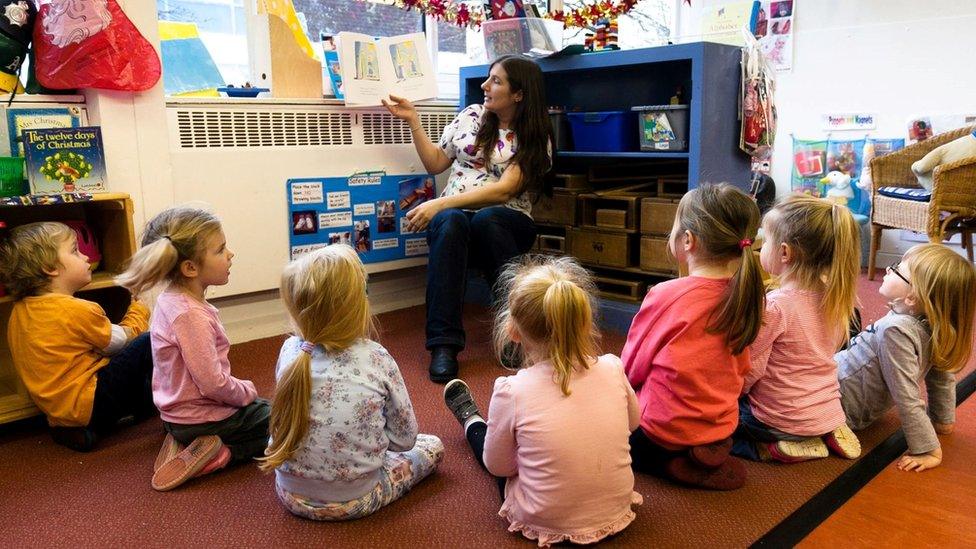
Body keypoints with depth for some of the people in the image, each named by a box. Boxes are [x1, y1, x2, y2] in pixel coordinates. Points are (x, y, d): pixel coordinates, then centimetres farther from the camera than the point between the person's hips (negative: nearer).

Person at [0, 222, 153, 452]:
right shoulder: (78, 311, -18)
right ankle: (146, 407, 10)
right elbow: (123, 340, -4)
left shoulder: (20, 311, 7)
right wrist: (139, 308, 14)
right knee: (147, 343, -7)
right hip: (88, 406, -9)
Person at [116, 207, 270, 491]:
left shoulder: (170, 299, 0)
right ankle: (225, 452, -4)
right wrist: (247, 391, -9)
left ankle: (187, 444, 13)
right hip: (201, 419, -8)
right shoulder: (191, 315, -29)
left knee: (262, 407, 31)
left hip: (178, 411, 8)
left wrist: (240, 390, 10)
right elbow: (213, 383, -28)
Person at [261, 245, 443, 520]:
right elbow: (405, 438, -8)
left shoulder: (289, 351, -10)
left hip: (292, 495, 3)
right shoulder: (376, 358, -18)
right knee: (433, 445, 17)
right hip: (355, 501, -3)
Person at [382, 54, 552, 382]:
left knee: (485, 220, -39)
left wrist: (440, 203, -20)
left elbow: (503, 190, -13)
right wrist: (412, 121, 9)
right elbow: (435, 163, 18)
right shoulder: (471, 116, 12)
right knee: (450, 222, -36)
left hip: (502, 220, -2)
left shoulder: (535, 138, 0)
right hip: (453, 213, 2)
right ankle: (444, 344, -40)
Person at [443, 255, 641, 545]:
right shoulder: (612, 369, -15)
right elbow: (632, 422, 7)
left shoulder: (512, 391, -25)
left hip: (545, 522, -3)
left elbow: (497, 466, -9)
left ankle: (473, 423, 58)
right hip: (615, 512, 3)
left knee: (488, 441, 26)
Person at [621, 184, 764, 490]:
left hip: (662, 437, -7)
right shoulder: (741, 295, -6)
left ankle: (668, 465, 1)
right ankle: (705, 458, 14)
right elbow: (741, 369, 6)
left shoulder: (666, 296, -22)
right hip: (721, 430, 7)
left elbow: (631, 367, -9)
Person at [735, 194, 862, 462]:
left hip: (781, 420, -7)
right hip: (828, 414, 7)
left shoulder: (774, 306, -24)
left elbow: (748, 372, -20)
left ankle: (774, 448, -3)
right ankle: (826, 435, 13)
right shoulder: (833, 297, -2)